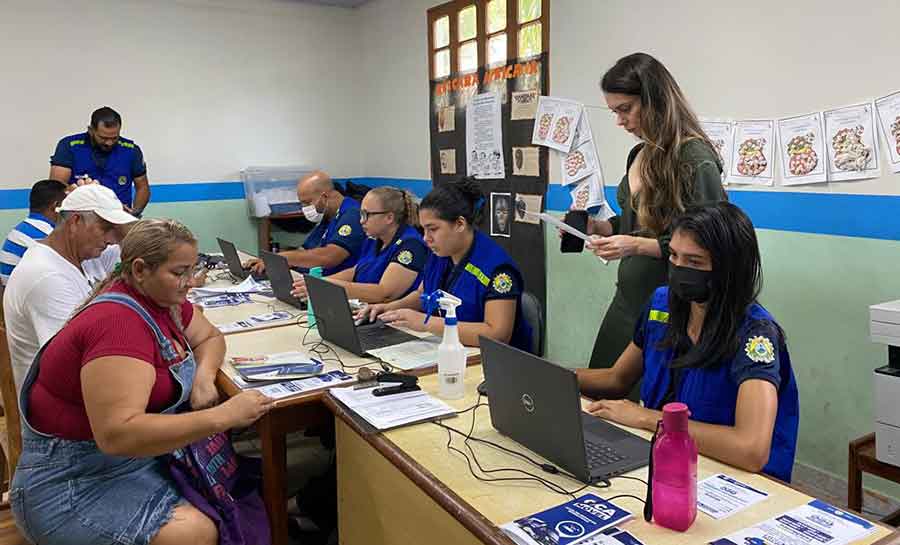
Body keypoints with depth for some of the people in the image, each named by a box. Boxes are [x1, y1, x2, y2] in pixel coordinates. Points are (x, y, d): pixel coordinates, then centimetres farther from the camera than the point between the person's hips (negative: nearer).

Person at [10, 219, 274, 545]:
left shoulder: (160, 298, 1)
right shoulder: (117, 323, -27)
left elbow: (210, 337, 15)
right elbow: (117, 435, -35)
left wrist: (204, 376, -7)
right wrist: (223, 416, -35)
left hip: (143, 448, 8)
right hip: (75, 481, -8)